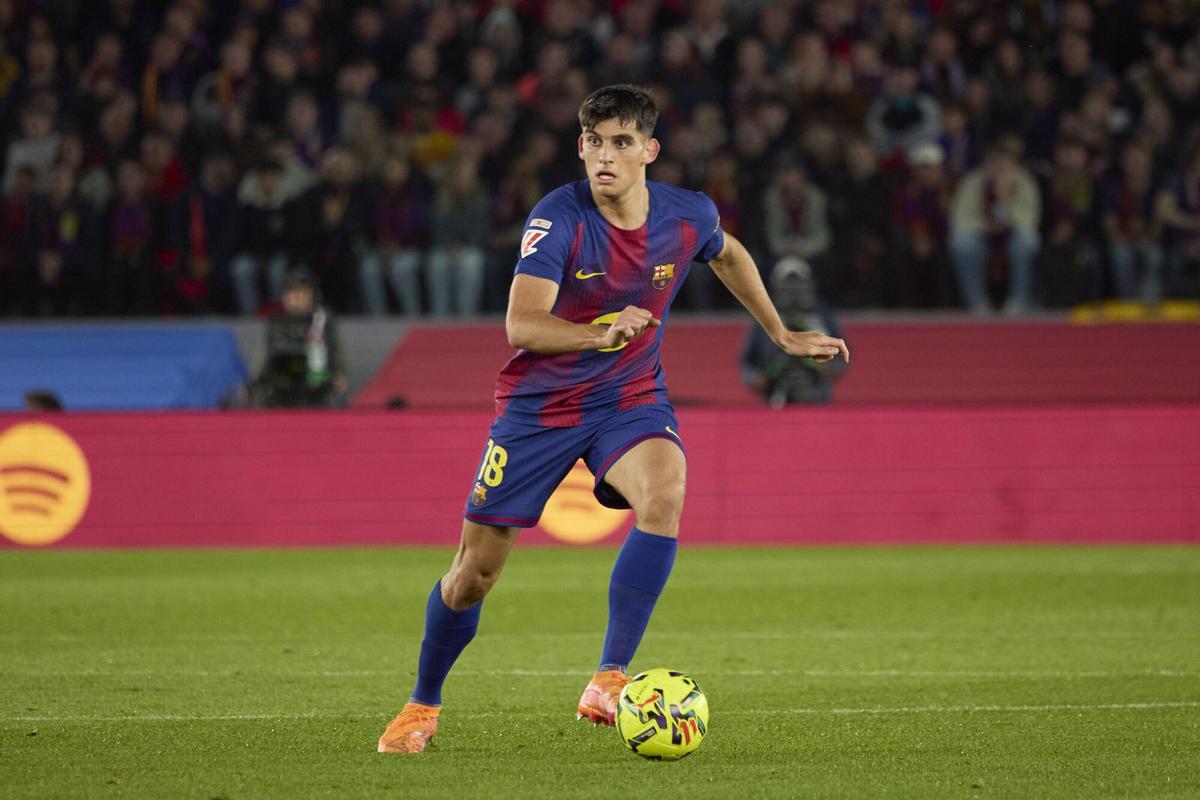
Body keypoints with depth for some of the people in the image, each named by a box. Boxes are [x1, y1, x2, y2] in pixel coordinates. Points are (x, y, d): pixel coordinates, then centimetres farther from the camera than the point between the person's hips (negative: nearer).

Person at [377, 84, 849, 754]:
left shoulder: (689, 216, -8)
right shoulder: (559, 217, -21)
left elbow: (729, 254, 18)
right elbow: (521, 323, -32)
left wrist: (782, 335, 21)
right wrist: (600, 334, -49)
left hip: (631, 398, 2)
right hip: (540, 403, -2)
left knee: (665, 492, -33)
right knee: (477, 570, 2)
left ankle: (612, 676, -27)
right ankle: (424, 704, 28)